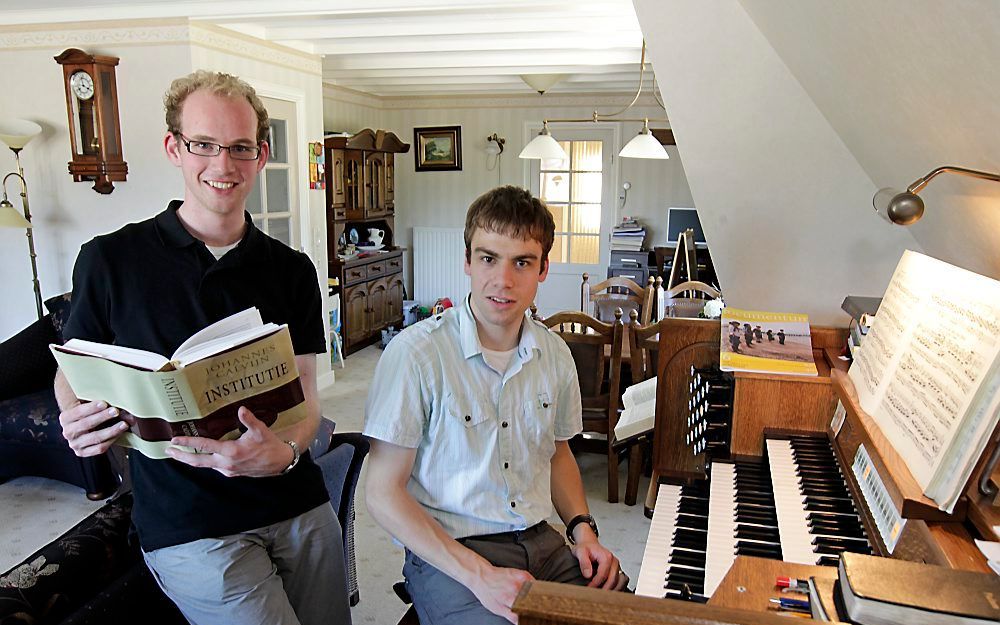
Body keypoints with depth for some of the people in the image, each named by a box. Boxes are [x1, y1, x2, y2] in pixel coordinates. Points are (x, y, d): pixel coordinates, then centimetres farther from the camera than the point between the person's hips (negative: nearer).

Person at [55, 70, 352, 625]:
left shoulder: (291, 270, 3)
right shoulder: (111, 260, -3)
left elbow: (305, 395, 0)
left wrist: (284, 451, -21)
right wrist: (77, 421, -15)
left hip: (300, 508, 3)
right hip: (188, 526, -3)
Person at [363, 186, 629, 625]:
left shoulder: (555, 355, 3)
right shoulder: (414, 353, -15)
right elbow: (383, 493, -12)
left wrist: (582, 528, 2)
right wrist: (479, 575, -18)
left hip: (541, 541, 5)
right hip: (446, 554, -5)